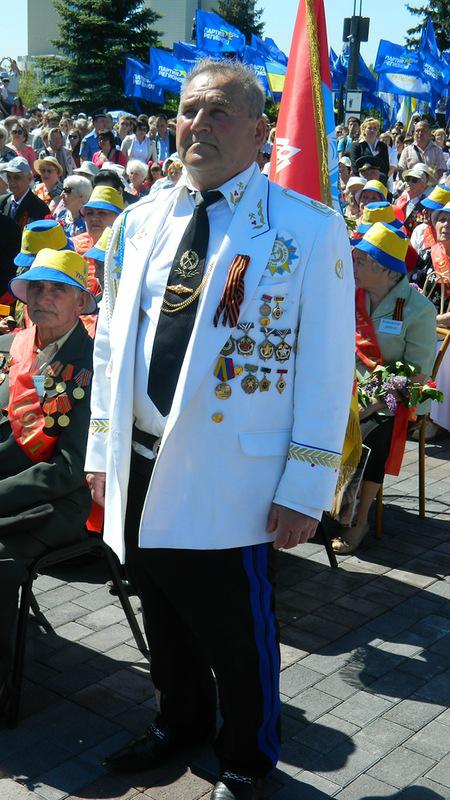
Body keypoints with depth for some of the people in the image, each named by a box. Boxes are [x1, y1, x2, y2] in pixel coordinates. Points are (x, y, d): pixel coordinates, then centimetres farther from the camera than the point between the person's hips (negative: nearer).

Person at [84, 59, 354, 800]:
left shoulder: (308, 230, -8)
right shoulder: (139, 222, 7)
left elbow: (327, 369, -9)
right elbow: (110, 342, 12)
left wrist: (305, 488, -12)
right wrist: (104, 448, 10)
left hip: (231, 478, -5)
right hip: (141, 465, 5)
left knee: (235, 629, 10)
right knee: (163, 612, 20)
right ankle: (180, 720, 48)